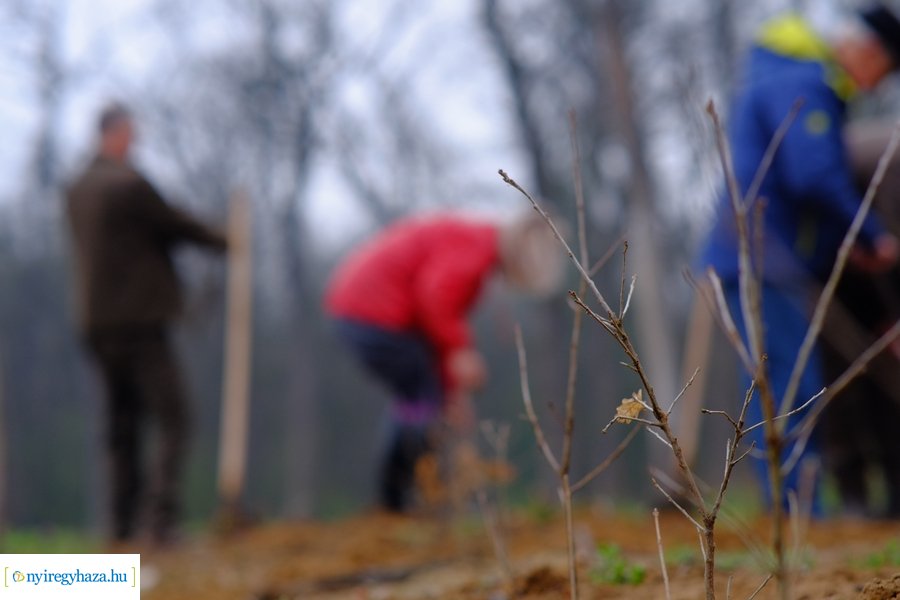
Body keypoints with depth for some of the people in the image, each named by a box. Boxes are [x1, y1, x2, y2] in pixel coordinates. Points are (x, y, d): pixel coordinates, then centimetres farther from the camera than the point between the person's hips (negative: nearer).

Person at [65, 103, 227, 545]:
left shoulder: (75, 192, 11)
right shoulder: (130, 184, -14)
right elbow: (177, 227, -4)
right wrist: (223, 242, 14)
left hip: (96, 323, 8)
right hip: (140, 320, -8)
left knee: (122, 425, 12)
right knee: (172, 419, -5)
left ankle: (124, 523, 9)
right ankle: (162, 514, -17)